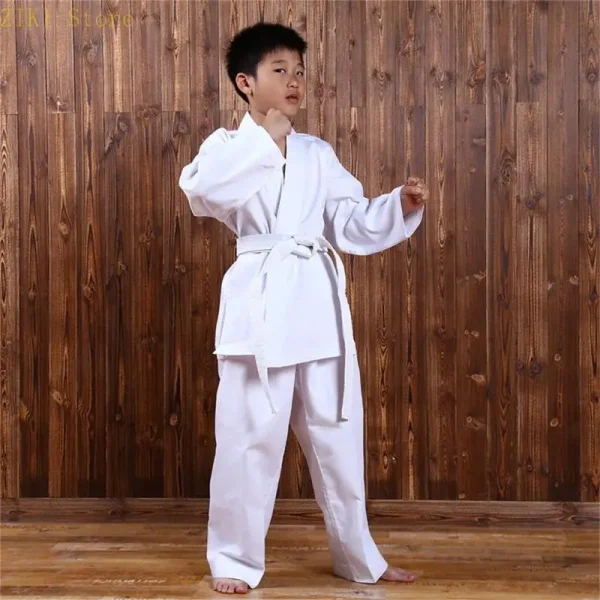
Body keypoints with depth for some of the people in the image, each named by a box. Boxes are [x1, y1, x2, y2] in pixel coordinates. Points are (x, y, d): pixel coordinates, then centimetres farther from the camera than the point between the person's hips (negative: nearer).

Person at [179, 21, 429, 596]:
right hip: (260, 300, -4)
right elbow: (199, 188, -21)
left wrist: (401, 205, -7)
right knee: (251, 433, -2)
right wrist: (265, 138, -14)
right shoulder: (228, 145, 1)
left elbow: (353, 224, 10)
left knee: (338, 432, 12)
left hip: (319, 298, 5)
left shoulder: (318, 154, 14)